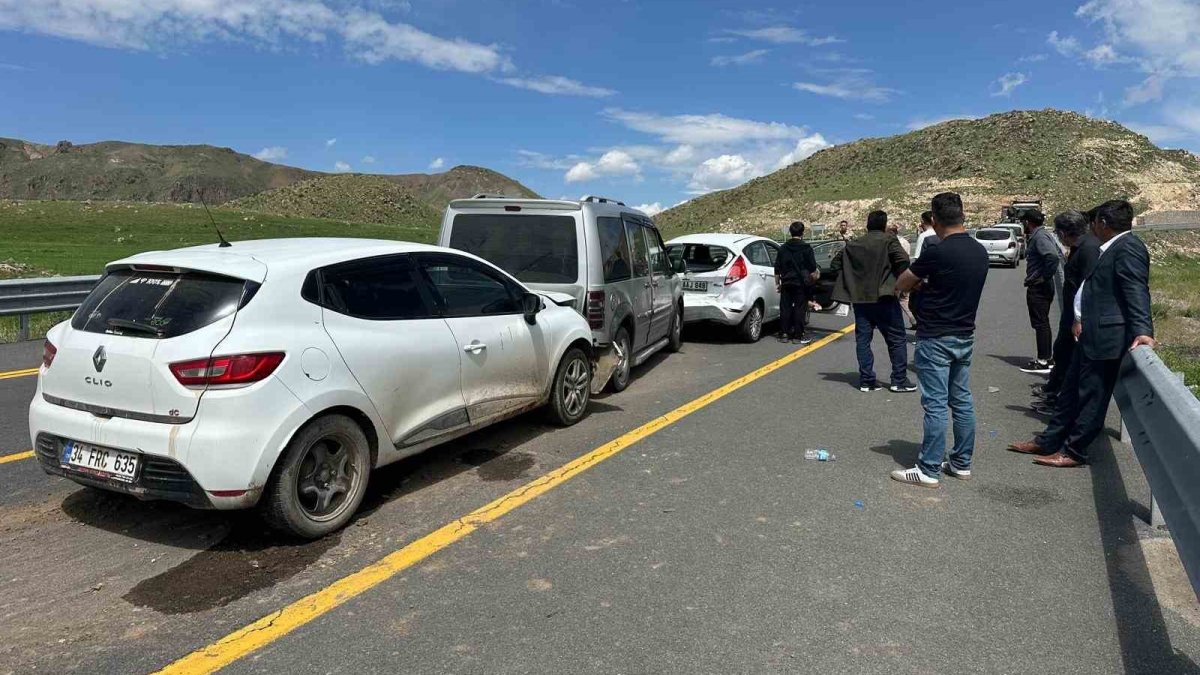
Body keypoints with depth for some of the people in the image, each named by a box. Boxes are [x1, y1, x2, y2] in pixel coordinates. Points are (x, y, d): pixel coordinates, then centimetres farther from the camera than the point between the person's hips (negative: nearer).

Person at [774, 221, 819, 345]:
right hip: (801, 283, -4)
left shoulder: (783, 248, 8)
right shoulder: (806, 248, -6)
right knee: (799, 309, 0)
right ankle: (798, 335, 1)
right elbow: (813, 268, -6)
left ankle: (784, 334, 9)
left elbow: (777, 268, 11)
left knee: (785, 308, 7)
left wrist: (777, 283, 17)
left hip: (786, 283, 4)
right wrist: (814, 278, 10)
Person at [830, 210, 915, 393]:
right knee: (896, 340, 5)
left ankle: (866, 380, 8)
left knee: (863, 340, 8)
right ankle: (899, 380, 7)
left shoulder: (852, 245, 10)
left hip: (859, 299, 4)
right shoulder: (888, 241, -5)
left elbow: (835, 264, 12)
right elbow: (903, 261, -19)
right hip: (883, 297, -4)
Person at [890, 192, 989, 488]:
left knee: (935, 405, -4)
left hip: (936, 339, -8)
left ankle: (929, 470, 2)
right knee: (962, 401, 13)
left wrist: (921, 281, 11)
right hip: (964, 336, 8)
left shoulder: (937, 252, -19)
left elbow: (900, 285, -8)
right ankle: (961, 463, 23)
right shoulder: (980, 252, 4)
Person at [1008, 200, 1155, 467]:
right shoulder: (1113, 248, 15)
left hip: (1106, 337, -10)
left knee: (1091, 396, 2)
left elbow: (1137, 292, -25)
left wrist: (1142, 330, -34)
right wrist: (1080, 320, 19)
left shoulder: (1128, 248, -15)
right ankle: (1048, 442, 26)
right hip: (1092, 335, 10)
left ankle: (1074, 451, 13)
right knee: (1072, 390, 16)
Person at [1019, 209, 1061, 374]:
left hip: (1038, 288, -10)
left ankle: (1043, 361, -2)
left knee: (1040, 323, -6)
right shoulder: (1043, 234, 15)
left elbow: (1053, 256, -30)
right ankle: (1048, 357, 26)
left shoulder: (1039, 236, -16)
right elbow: (1055, 254, 20)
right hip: (1044, 287, 10)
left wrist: (1045, 276, -20)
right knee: (1043, 323, 17)